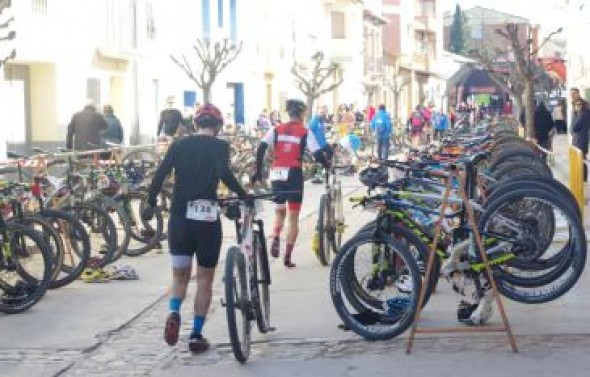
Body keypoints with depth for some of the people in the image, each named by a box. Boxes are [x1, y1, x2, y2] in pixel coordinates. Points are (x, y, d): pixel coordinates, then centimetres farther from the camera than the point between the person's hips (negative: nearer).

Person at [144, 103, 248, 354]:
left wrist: (151, 204, 10)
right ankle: (196, 336, 8)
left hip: (179, 218, 3)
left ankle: (174, 312, -13)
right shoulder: (220, 146, -1)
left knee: (179, 276, 15)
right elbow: (224, 173, -19)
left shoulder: (179, 144, 7)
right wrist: (244, 196, -9)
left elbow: (160, 174, -1)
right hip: (207, 219, -2)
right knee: (205, 279, 10)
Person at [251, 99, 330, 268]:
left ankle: (276, 238, -6)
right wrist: (328, 165, 10)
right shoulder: (305, 132, 0)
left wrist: (258, 170, 3)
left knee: (280, 211, 22)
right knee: (293, 217, 8)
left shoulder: (276, 130, 7)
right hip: (294, 175, -2)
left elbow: (261, 148, -4)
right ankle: (288, 257, 4)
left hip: (276, 175, 3)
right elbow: (318, 154, -8)